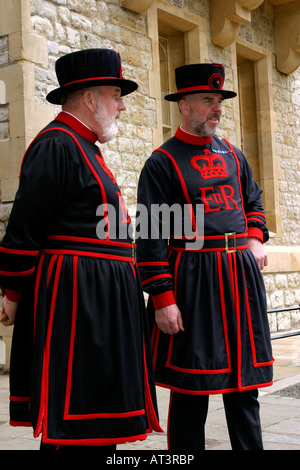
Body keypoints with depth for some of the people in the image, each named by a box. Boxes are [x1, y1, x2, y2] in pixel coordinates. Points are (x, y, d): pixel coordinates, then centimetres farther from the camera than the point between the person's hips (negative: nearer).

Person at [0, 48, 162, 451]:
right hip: (74, 298, -10)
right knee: (75, 429, -6)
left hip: (101, 297, 10)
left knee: (99, 417, 13)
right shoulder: (56, 144, -12)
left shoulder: (83, 147, 21)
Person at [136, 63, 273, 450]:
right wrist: (162, 299, -15)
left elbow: (253, 201, 29)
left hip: (242, 274, 6)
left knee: (245, 377, 11)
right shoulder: (162, 163, -4)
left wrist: (255, 239, 9)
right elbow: (151, 238, -9)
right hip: (192, 282, -5)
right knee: (191, 388, 1)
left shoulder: (233, 155, 14)